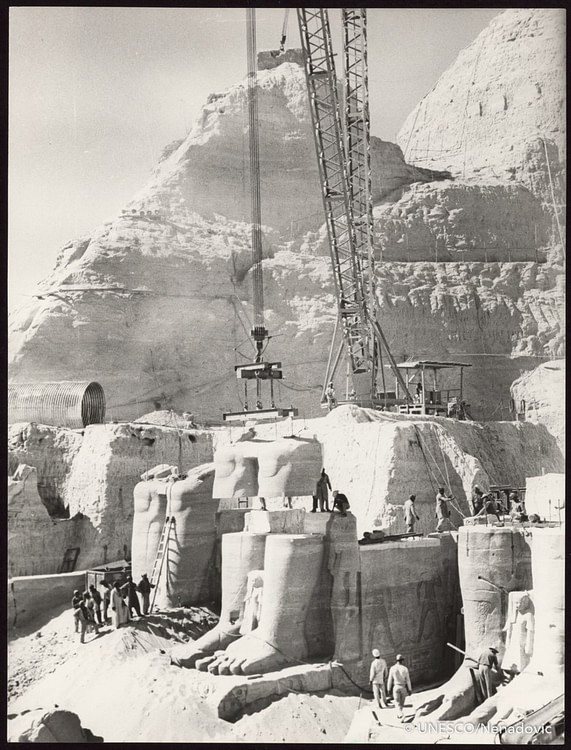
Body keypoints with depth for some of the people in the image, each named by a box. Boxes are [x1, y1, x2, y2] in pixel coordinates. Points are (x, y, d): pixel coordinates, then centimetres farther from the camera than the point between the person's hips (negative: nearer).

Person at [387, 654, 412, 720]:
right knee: (402, 702, 21)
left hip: (396, 687, -1)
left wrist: (389, 689, 9)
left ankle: (400, 714, -23)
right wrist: (410, 690, 1)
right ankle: (398, 714, 34)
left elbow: (390, 680, -2)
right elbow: (408, 680, -6)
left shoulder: (392, 668, -7)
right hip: (403, 687, 1)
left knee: (398, 703, 1)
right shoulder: (405, 669, -8)